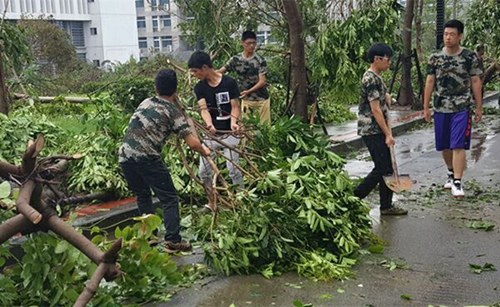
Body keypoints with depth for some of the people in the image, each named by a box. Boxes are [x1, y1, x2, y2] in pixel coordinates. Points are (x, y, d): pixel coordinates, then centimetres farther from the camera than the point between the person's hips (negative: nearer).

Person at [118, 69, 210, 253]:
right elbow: (192, 143, -6)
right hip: (147, 158, -6)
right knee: (169, 199, 4)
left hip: (124, 156, 6)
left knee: (142, 196, 23)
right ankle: (172, 241, -3)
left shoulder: (145, 103, 16)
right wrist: (204, 151, 16)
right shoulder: (173, 112, -1)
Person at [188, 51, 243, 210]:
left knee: (233, 169, -5)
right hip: (211, 134, 4)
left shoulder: (229, 82, -11)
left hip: (229, 134, -4)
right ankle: (212, 201, 21)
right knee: (204, 170, 3)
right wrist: (209, 124, -35)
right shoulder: (199, 88, -1)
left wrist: (233, 122, -31)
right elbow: (203, 109, -14)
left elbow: (235, 107, -10)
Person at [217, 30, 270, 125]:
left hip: (262, 99, -2)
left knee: (265, 125, 2)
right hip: (246, 99, 2)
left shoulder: (260, 60, -9)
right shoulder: (236, 59, -1)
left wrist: (248, 91, -29)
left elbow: (262, 81, -14)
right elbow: (220, 71, -3)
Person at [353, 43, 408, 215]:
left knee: (386, 168, 9)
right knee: (382, 169, -7)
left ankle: (386, 206, 16)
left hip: (378, 130, 10)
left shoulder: (376, 78, 16)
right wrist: (388, 134, -18)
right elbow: (375, 110, -19)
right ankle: (354, 198, 3)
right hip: (372, 131, -10)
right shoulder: (371, 79, -16)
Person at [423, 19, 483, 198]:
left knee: (458, 146, -9)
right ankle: (451, 173, 34)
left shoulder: (470, 57, -2)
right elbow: (429, 83, 6)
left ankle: (457, 183, -6)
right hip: (441, 109, 3)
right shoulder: (435, 58, 3)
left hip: (462, 109, -3)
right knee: (444, 146, 12)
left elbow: (475, 82, 2)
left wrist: (479, 107, 2)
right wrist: (426, 107, 4)